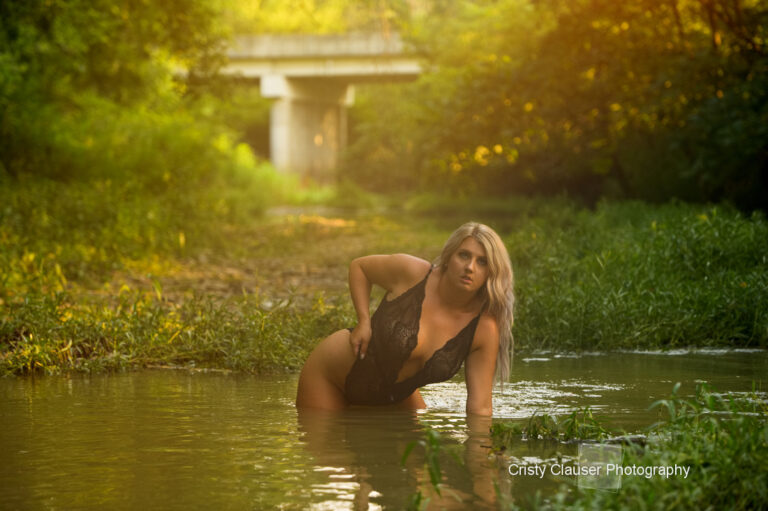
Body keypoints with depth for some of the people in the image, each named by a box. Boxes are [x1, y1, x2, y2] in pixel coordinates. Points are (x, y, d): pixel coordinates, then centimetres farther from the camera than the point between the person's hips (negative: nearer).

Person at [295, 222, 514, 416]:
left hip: (393, 394, 3)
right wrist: (364, 322, -16)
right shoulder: (412, 273, -25)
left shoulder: (484, 329, -23)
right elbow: (359, 266, -5)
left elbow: (480, 407, -21)